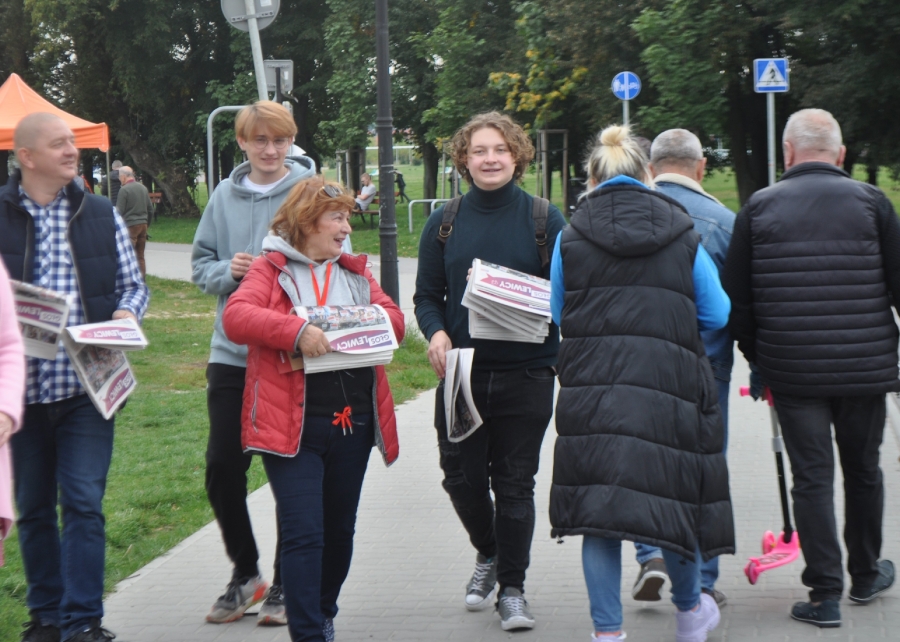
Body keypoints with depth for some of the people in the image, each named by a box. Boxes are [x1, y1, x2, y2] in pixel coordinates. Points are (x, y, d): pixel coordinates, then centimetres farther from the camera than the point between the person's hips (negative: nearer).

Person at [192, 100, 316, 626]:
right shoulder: (226, 196, 7)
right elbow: (201, 264, 12)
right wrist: (228, 272, -9)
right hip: (232, 351, 4)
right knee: (222, 466, 4)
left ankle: (287, 584, 18)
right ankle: (245, 573, 24)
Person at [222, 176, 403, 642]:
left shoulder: (354, 271, 18)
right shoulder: (270, 269, -1)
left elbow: (395, 318, 11)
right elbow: (235, 317, -16)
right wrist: (296, 331, -28)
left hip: (351, 422, 6)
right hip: (293, 424, -6)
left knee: (339, 530, 16)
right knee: (304, 532, -10)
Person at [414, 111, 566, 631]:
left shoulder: (545, 219, 2)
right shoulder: (445, 222, 7)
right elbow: (427, 294, 10)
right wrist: (436, 332, -9)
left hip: (527, 372, -2)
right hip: (462, 373, 2)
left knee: (515, 483, 1)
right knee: (462, 476, 4)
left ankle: (512, 589, 14)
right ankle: (488, 553, 34)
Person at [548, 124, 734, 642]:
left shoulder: (571, 239, 1)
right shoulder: (683, 236, 2)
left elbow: (558, 315, 11)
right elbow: (716, 315, 7)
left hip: (591, 393, 0)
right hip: (670, 385, 0)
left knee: (598, 503, 4)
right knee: (677, 493, 14)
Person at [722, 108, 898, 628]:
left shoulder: (759, 208, 0)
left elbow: (737, 298, 2)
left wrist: (758, 357, 14)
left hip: (792, 370, -1)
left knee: (812, 477, 4)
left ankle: (825, 594, 2)